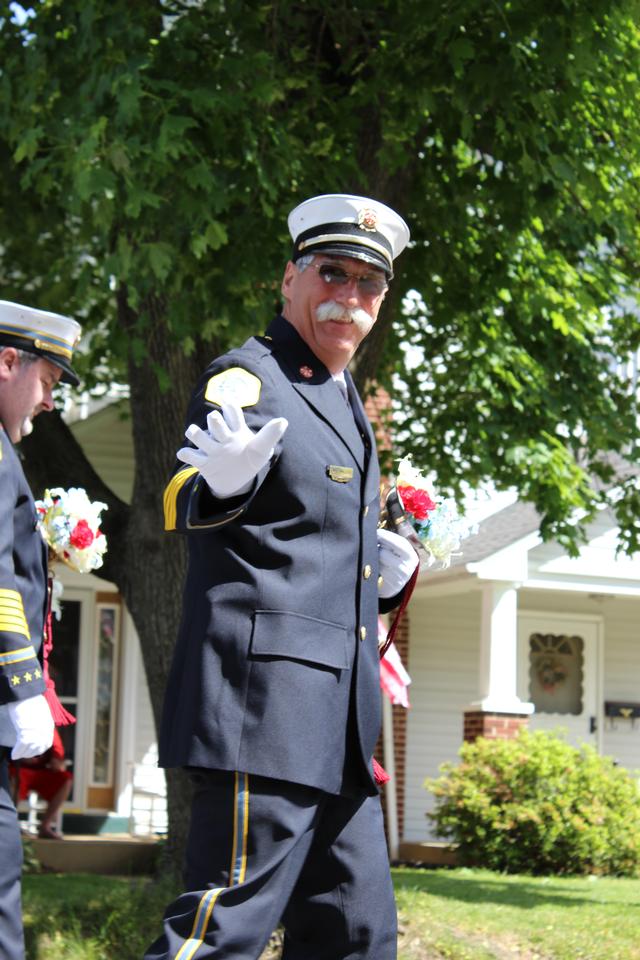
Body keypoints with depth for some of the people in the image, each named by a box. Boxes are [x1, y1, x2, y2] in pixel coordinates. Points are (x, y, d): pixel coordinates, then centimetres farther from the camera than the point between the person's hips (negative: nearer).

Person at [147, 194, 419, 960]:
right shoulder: (246, 379, -5)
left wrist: (381, 572, 11)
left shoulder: (343, 400, 21)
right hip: (266, 704, -9)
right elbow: (186, 507, -24)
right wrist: (220, 478, -46)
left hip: (338, 723, 9)